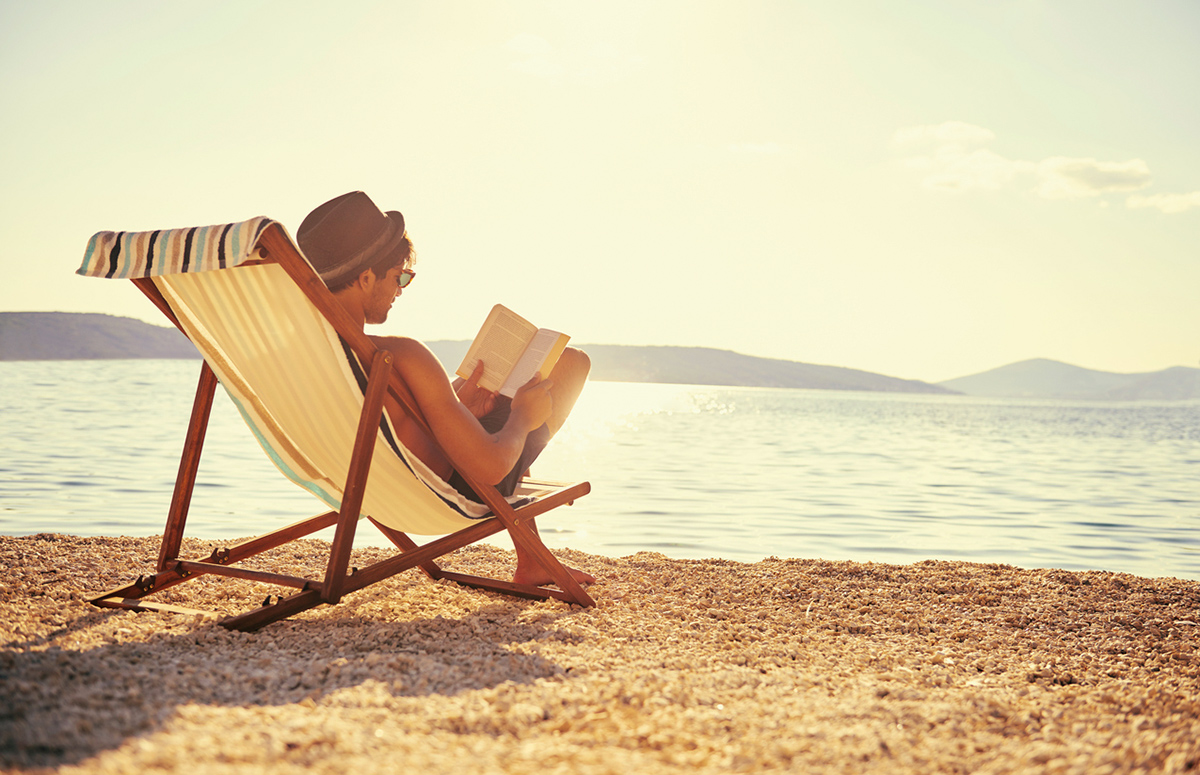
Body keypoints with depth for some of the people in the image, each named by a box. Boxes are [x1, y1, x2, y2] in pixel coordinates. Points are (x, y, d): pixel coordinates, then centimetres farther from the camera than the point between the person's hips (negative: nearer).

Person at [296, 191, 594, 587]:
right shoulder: (401, 357, -37)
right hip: (461, 495, -7)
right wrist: (522, 417, -13)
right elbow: (489, 468, -34)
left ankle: (532, 564, 39)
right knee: (572, 360, 9)